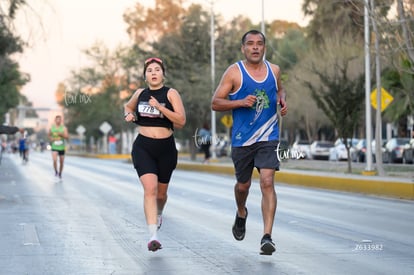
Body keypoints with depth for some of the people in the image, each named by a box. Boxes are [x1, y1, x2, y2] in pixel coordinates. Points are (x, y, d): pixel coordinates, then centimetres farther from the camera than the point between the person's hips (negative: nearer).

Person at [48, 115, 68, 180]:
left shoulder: (64, 128, -2)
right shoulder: (52, 128, 1)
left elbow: (67, 136, -9)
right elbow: (49, 135, 17)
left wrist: (61, 134, -28)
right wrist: (50, 139, -4)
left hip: (61, 147, 1)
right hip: (54, 147, -1)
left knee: (61, 162, 8)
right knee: (55, 160, -22)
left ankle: (60, 174, 28)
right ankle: (56, 172, 0)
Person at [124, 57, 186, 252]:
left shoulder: (171, 94, -4)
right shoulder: (140, 93, 7)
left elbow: (181, 121, -14)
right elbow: (128, 106, 30)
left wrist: (159, 107, -21)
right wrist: (128, 114, 7)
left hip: (166, 148, 0)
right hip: (143, 147, 0)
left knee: (161, 192, 15)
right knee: (150, 188, -18)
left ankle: (158, 214, 51)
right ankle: (153, 236, -25)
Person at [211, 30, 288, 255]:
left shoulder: (274, 70, 6)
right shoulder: (234, 72, -5)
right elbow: (215, 103, -6)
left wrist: (282, 101, 4)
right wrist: (241, 102, -20)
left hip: (268, 137, 1)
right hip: (242, 140, -1)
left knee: (267, 183, -15)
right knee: (243, 185, 15)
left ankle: (267, 237, -18)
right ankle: (241, 214, 50)